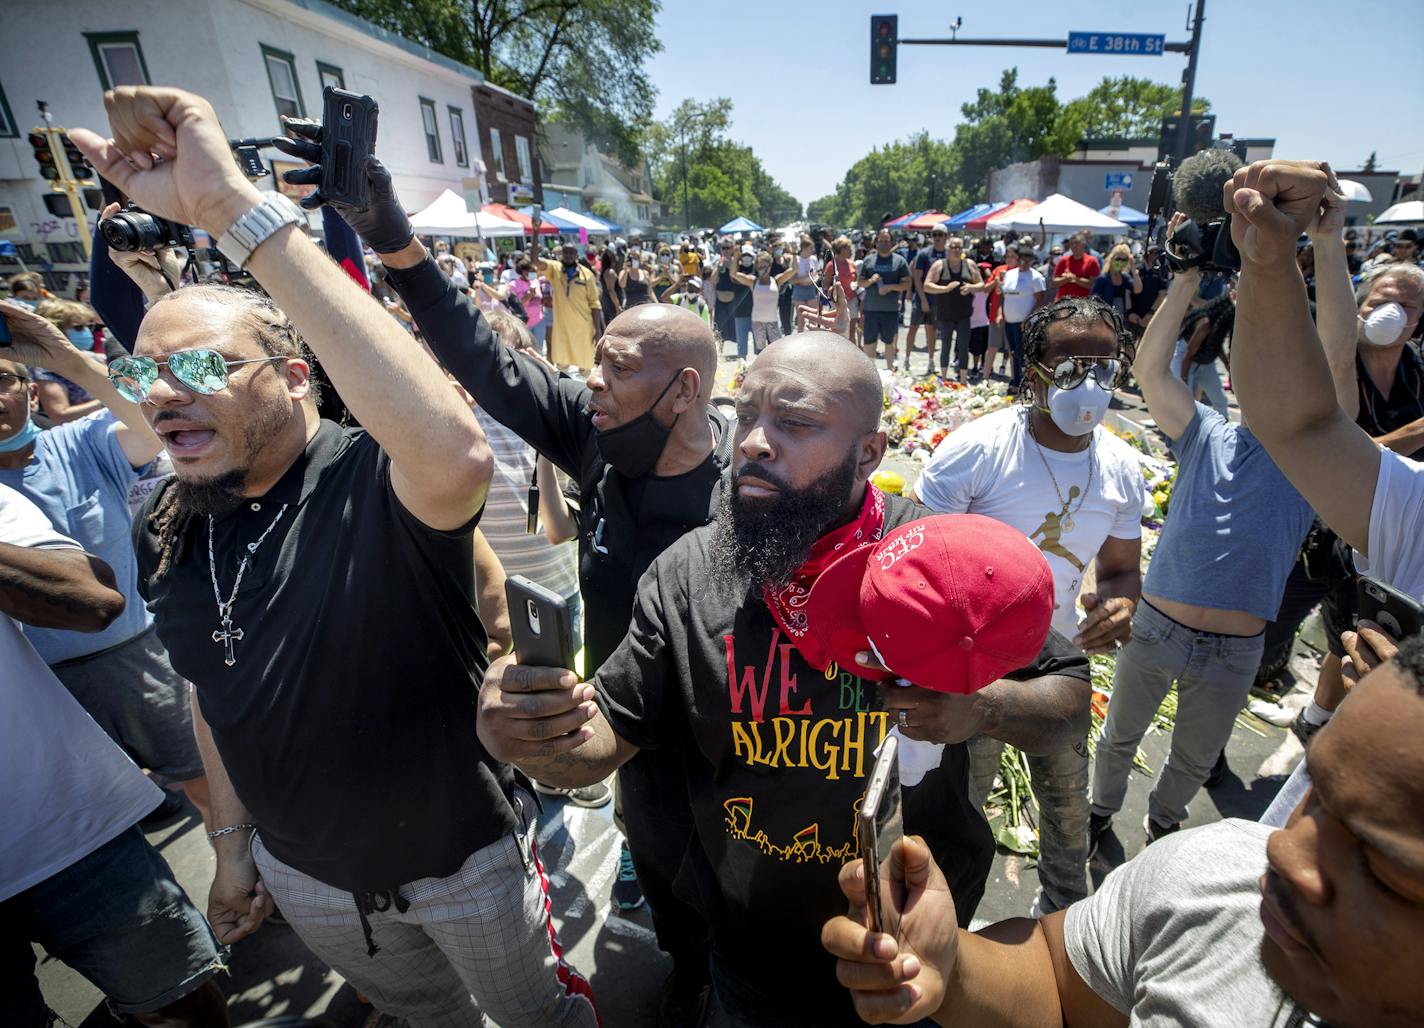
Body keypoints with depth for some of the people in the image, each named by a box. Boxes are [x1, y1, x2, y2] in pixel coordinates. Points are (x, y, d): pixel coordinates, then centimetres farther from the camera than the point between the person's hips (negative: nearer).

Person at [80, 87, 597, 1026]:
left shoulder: (375, 483, -28)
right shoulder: (165, 531, -6)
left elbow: (458, 457, -54)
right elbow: (216, 694, 7)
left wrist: (238, 208, -50)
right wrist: (234, 844, 14)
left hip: (464, 855, -6)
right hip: (303, 874, 6)